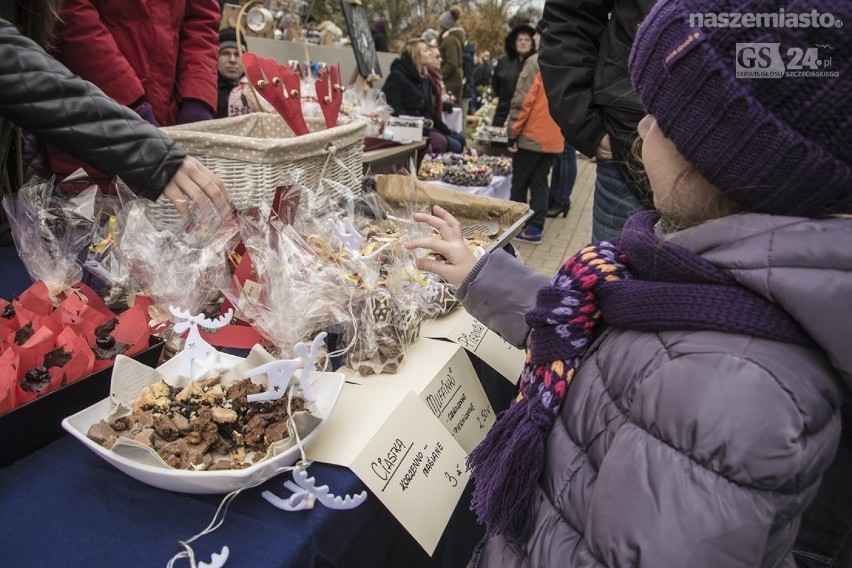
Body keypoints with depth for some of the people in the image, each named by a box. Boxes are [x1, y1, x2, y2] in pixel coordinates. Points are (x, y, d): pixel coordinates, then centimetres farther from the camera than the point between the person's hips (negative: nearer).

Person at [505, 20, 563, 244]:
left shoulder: (536, 62, -12)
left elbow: (522, 101, -15)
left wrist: (512, 133, -9)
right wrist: (560, 130, 18)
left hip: (531, 135, -6)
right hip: (554, 138, 6)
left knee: (519, 183, 7)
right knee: (540, 183, 12)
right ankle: (535, 227, 12)